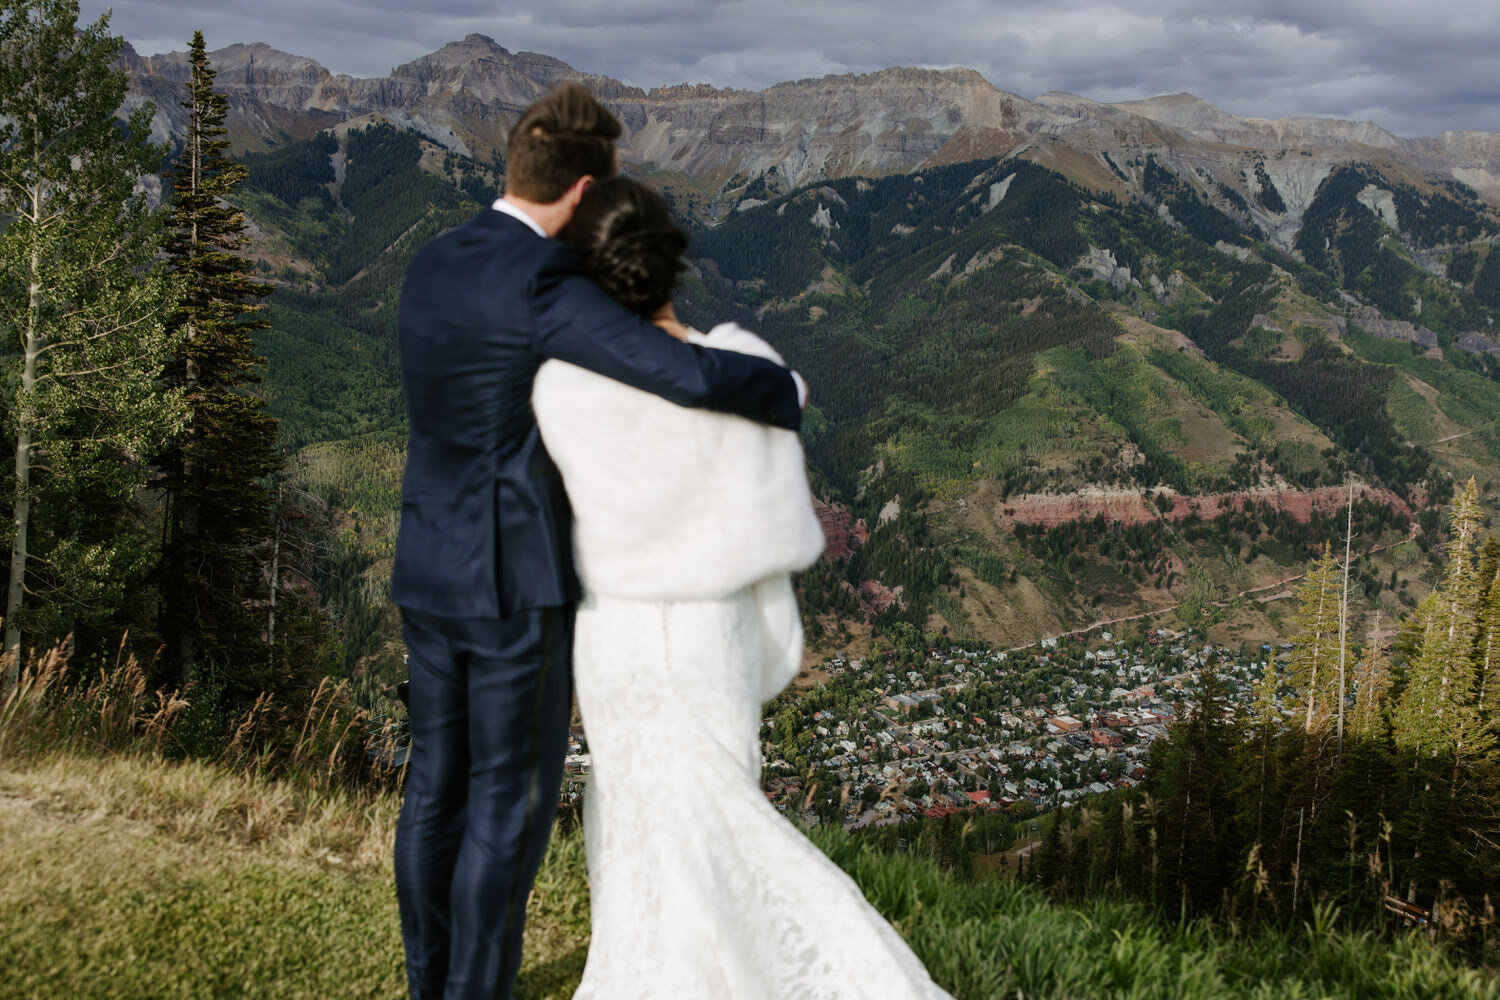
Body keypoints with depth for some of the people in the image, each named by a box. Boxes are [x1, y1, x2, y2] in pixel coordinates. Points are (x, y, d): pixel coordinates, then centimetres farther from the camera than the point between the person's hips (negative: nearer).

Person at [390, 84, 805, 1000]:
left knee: (441, 784, 17)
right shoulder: (547, 290, -22)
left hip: (434, 566, 8)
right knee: (511, 799, 4)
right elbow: (695, 375, -30)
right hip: (517, 580, -8)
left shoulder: (434, 266, 6)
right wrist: (782, 389, -9)